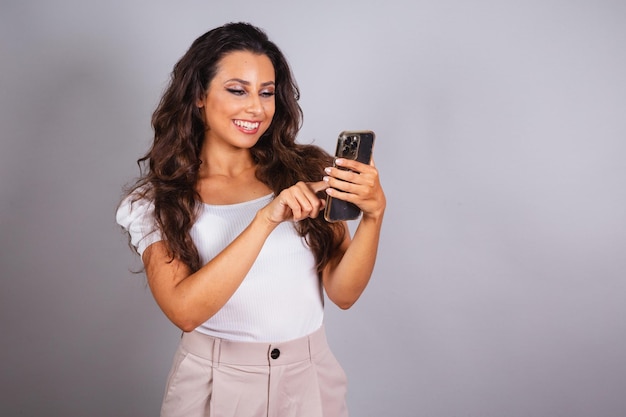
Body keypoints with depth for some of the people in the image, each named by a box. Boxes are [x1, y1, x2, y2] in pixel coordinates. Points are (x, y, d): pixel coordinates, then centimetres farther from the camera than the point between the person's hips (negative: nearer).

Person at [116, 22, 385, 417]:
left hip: (310, 378, 2)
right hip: (215, 383, -1)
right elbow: (184, 310, -20)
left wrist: (374, 213, -24)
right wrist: (266, 219, -29)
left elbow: (343, 292, -7)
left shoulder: (309, 172, -5)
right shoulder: (157, 199, -7)